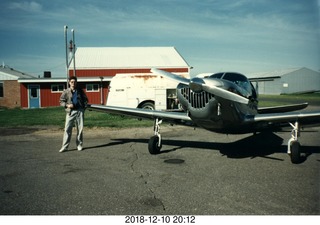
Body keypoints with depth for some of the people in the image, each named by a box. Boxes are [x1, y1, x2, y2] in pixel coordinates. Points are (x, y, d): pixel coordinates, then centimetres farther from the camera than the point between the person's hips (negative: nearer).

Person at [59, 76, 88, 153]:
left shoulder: (80, 91, 10)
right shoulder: (66, 91, 4)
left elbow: (85, 99, 20)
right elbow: (61, 101, 6)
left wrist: (84, 106, 5)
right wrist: (67, 105, -11)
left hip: (80, 111, 2)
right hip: (70, 112, -2)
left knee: (80, 129, 4)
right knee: (67, 129, -6)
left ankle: (79, 145, 16)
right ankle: (65, 146, -2)